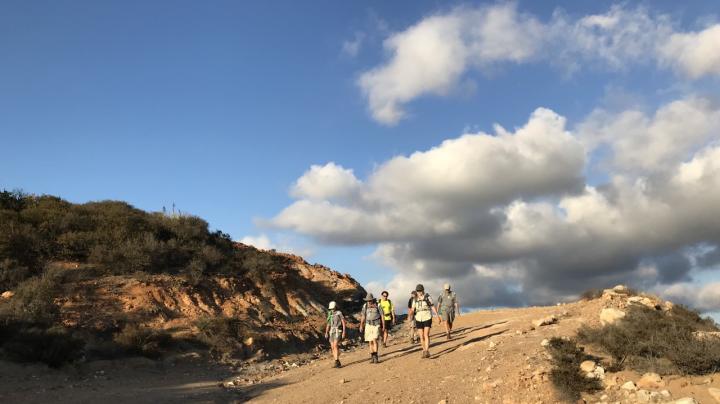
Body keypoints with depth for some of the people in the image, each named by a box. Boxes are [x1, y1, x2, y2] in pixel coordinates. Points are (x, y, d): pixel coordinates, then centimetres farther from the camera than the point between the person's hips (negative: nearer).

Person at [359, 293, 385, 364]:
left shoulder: (377, 305, -8)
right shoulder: (365, 306, 1)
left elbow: (382, 316, -2)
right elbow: (363, 316, 10)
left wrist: (383, 325, -4)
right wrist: (361, 326, 7)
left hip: (376, 325, -3)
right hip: (368, 325, 3)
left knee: (374, 340, -17)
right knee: (370, 342, 4)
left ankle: (375, 357, -12)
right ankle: (372, 357, 12)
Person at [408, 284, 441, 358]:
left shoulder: (427, 297, -5)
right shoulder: (415, 299, 5)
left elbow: (433, 307, -3)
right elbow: (412, 310, 3)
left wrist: (437, 316, -9)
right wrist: (410, 313, -20)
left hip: (427, 319, -3)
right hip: (419, 319, 3)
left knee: (426, 335, -15)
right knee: (421, 336, 5)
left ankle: (427, 352, -18)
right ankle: (424, 351, 19)